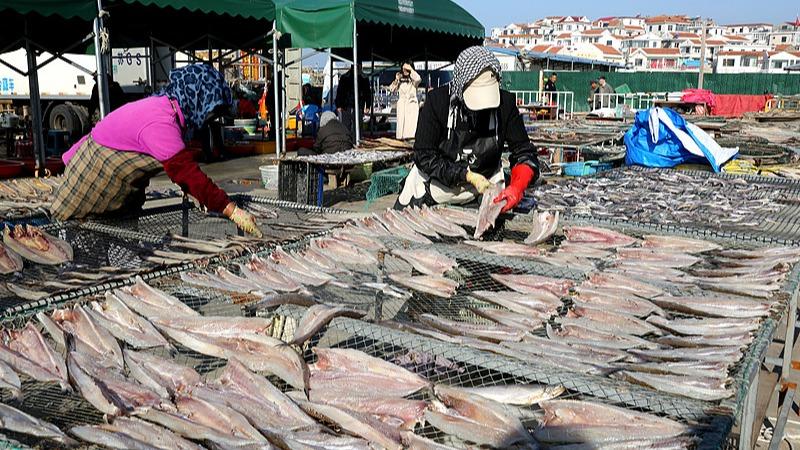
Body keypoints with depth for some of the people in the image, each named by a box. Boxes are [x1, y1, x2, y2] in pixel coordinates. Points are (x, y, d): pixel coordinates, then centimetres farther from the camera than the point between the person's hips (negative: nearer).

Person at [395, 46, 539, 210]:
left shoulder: (505, 103, -19)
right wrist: (469, 176, -31)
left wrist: (517, 187, -34)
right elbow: (424, 156, -23)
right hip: (436, 183, -1)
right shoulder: (437, 100, -24)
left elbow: (524, 152, -14)